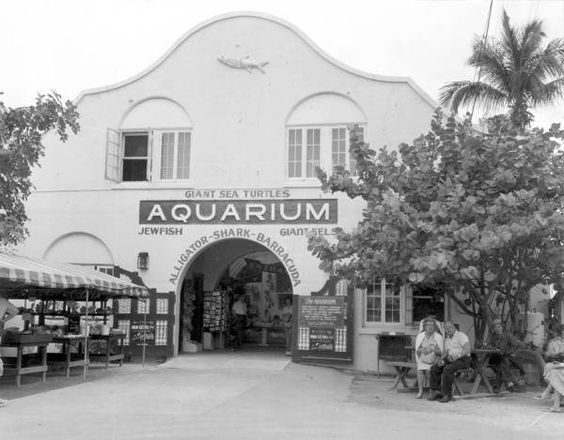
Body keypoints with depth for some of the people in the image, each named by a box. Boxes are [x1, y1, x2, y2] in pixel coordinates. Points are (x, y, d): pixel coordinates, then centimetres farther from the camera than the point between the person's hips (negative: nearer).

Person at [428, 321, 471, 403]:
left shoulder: (461, 336, -10)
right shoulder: (447, 339, 15)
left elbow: (467, 350, -23)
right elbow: (445, 353, 12)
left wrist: (456, 356, -30)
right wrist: (442, 360, -9)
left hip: (462, 360, -8)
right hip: (451, 360, 8)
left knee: (447, 369, -33)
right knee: (434, 368, -9)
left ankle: (447, 394, -27)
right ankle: (437, 392, -9)